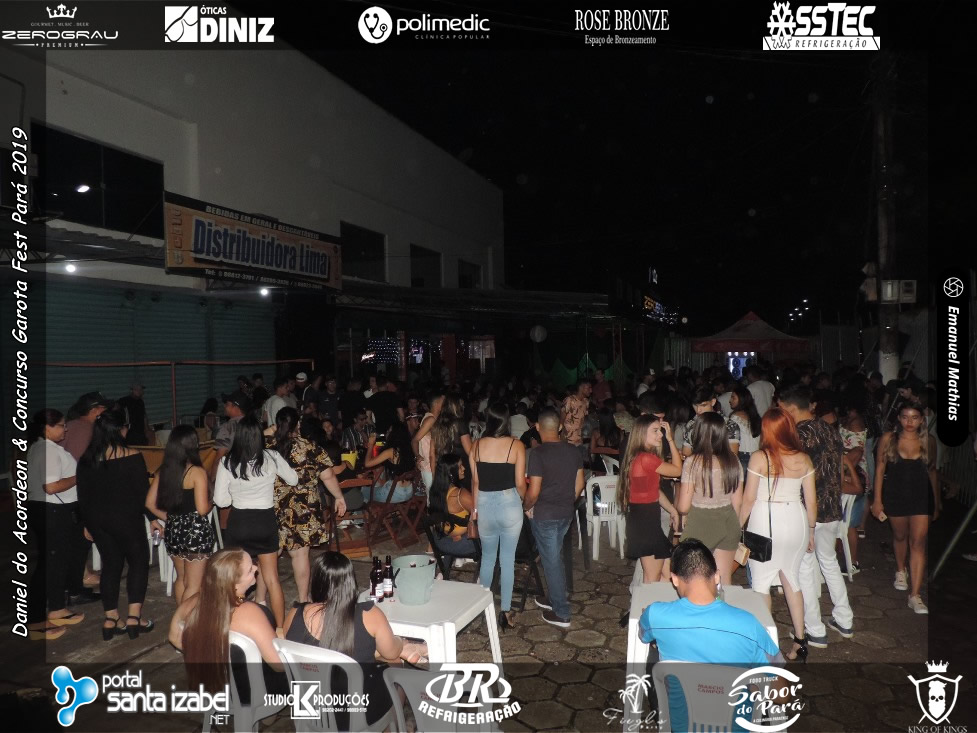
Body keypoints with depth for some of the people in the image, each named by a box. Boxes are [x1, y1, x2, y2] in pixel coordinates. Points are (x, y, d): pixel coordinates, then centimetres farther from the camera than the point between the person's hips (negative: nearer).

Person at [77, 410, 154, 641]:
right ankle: (134, 617, 6)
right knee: (139, 562, 10)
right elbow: (143, 493, -13)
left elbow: (83, 497, 7)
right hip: (126, 519, -5)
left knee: (111, 564, 16)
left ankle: (111, 620, 20)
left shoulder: (86, 460, 1)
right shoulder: (132, 457, -15)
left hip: (97, 520, 5)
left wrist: (89, 524, 18)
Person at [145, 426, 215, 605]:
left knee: (181, 579, 24)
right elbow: (202, 509, -19)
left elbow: (150, 503, 7)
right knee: (194, 585, 5)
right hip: (196, 531, -7)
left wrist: (170, 518, 15)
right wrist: (212, 503, 1)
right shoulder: (197, 472, -17)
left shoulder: (163, 471, 2)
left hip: (173, 530, 7)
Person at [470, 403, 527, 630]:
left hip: (485, 505, 2)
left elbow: (475, 481, 2)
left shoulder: (477, 445, -3)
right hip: (510, 504, -2)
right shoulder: (516, 445, -9)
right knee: (507, 559, 9)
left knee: (487, 557, 20)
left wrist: (475, 508, 14)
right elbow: (520, 484, -8)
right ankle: (505, 612, 15)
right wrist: (524, 501, 12)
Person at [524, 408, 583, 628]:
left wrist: (527, 507, -2)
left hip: (544, 515, -6)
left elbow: (534, 491, -20)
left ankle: (561, 613, 14)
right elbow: (579, 484, 7)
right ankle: (554, 598, 37)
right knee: (555, 557, 23)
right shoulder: (573, 451, 0)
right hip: (566, 513, 6)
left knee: (551, 560, 4)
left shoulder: (538, 453, -19)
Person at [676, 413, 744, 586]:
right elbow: (737, 501, 5)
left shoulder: (693, 462, -16)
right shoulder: (733, 461, -2)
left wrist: (676, 501, 9)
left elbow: (683, 507, -14)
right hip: (728, 524, 5)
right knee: (725, 580, 15)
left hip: (700, 526, -4)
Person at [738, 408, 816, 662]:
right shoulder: (803, 459, 0)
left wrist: (738, 526, 4)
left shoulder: (759, 458, -11)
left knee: (761, 582, 8)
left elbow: (748, 499, -9)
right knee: (792, 579, 18)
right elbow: (811, 501, 4)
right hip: (796, 521, 4)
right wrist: (811, 531, 17)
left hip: (765, 522, -4)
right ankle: (800, 640, 24)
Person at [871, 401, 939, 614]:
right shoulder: (888, 439, -6)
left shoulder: (929, 442, -2)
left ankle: (915, 595, -4)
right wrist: (877, 500, -3)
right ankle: (901, 571, 46)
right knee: (900, 536, 18)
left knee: (918, 542, -6)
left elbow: (932, 472, 7)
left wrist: (936, 503, 10)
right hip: (895, 496, 0)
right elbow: (880, 469, -2)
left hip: (922, 497, 0)